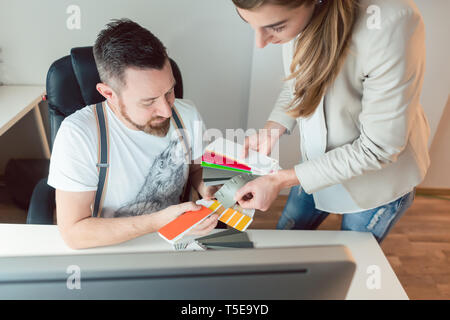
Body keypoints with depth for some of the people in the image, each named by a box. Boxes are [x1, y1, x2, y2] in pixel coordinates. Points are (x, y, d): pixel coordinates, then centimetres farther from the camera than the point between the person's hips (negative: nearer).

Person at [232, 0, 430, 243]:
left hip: (380, 177, -5)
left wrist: (280, 180, -28)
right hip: (318, 166, 5)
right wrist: (271, 131, -15)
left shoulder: (389, 24, -36)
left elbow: (377, 149, -29)